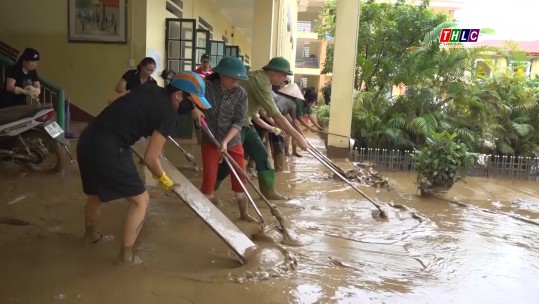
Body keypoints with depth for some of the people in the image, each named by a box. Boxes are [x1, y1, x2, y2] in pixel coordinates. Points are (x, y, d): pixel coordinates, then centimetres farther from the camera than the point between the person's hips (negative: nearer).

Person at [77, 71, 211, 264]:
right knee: (140, 200, 6)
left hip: (87, 139, 9)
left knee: (97, 192, 32)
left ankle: (90, 234, 54)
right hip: (107, 149, -9)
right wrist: (163, 178, 12)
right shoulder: (169, 114, -9)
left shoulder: (149, 89, 13)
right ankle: (126, 255, 14)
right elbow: (150, 159, -7)